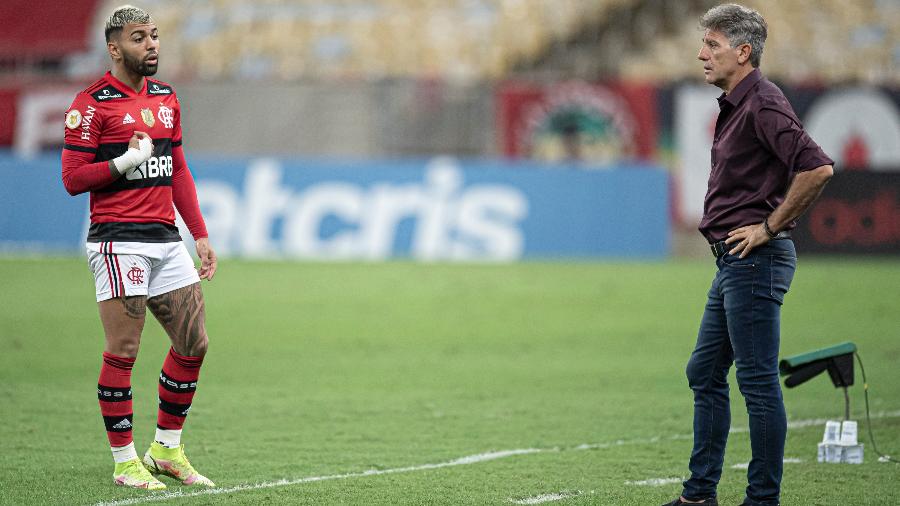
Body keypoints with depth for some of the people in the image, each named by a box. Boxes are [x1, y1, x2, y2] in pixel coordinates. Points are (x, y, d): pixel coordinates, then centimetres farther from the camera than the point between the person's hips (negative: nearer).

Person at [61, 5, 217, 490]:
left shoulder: (165, 97, 16)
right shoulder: (92, 103, -6)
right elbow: (73, 178, -8)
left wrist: (201, 235, 16)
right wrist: (126, 161, -19)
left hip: (166, 239, 7)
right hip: (118, 242, -7)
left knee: (193, 344, 6)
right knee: (122, 352, -6)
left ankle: (166, 450, 19)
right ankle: (125, 461, 2)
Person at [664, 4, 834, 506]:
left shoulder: (763, 103, -16)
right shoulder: (736, 106, 16)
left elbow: (817, 168, -27)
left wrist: (770, 226, -19)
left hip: (756, 259, -11)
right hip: (734, 260, 11)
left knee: (758, 381, -6)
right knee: (705, 372, 14)